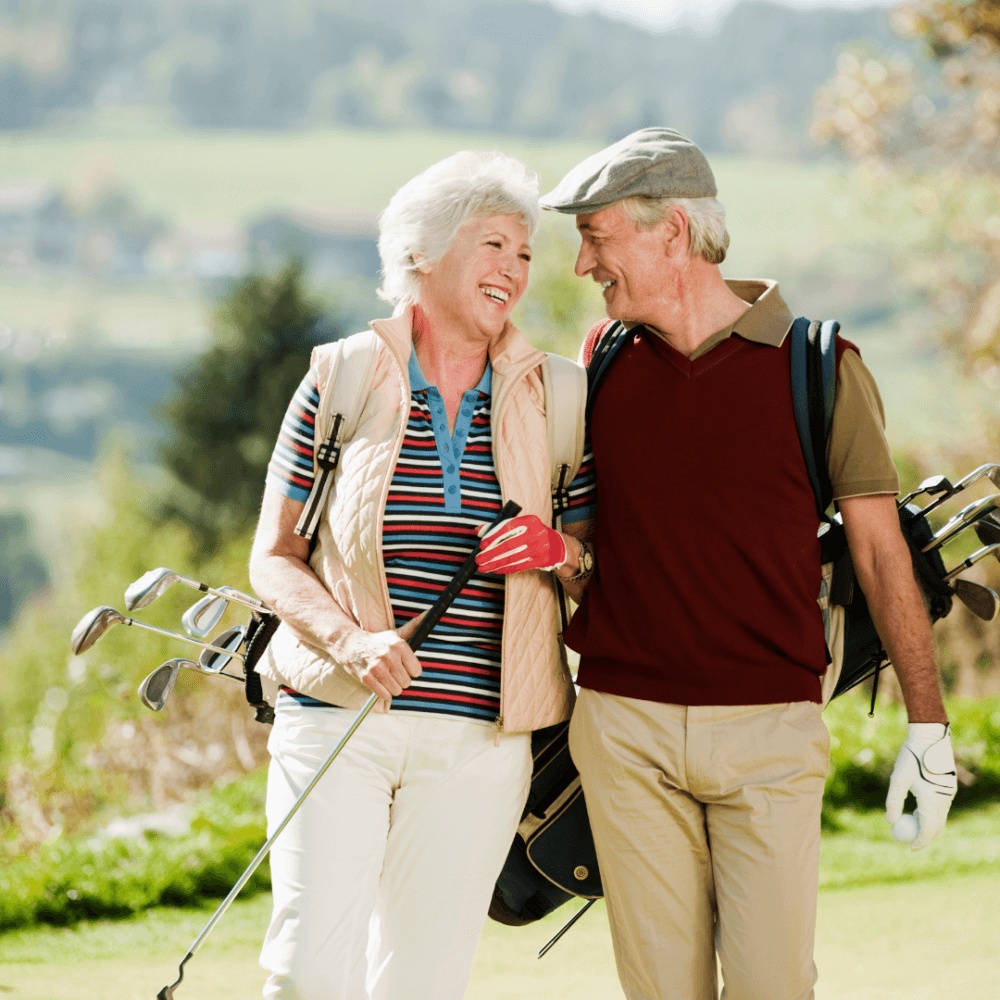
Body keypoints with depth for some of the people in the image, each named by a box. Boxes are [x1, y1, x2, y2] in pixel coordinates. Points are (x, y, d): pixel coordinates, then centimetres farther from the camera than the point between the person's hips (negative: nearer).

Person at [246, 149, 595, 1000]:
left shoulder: (550, 400, 8)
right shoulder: (342, 379, 3)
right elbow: (274, 557, 4)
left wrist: (559, 548, -9)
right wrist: (352, 642, -13)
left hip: (478, 738, 2)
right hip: (336, 715, -2)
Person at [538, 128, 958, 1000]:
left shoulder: (818, 365, -2)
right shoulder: (605, 358, 8)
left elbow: (879, 549, 1)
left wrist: (927, 724, -1)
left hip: (770, 730, -3)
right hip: (623, 725, 3)